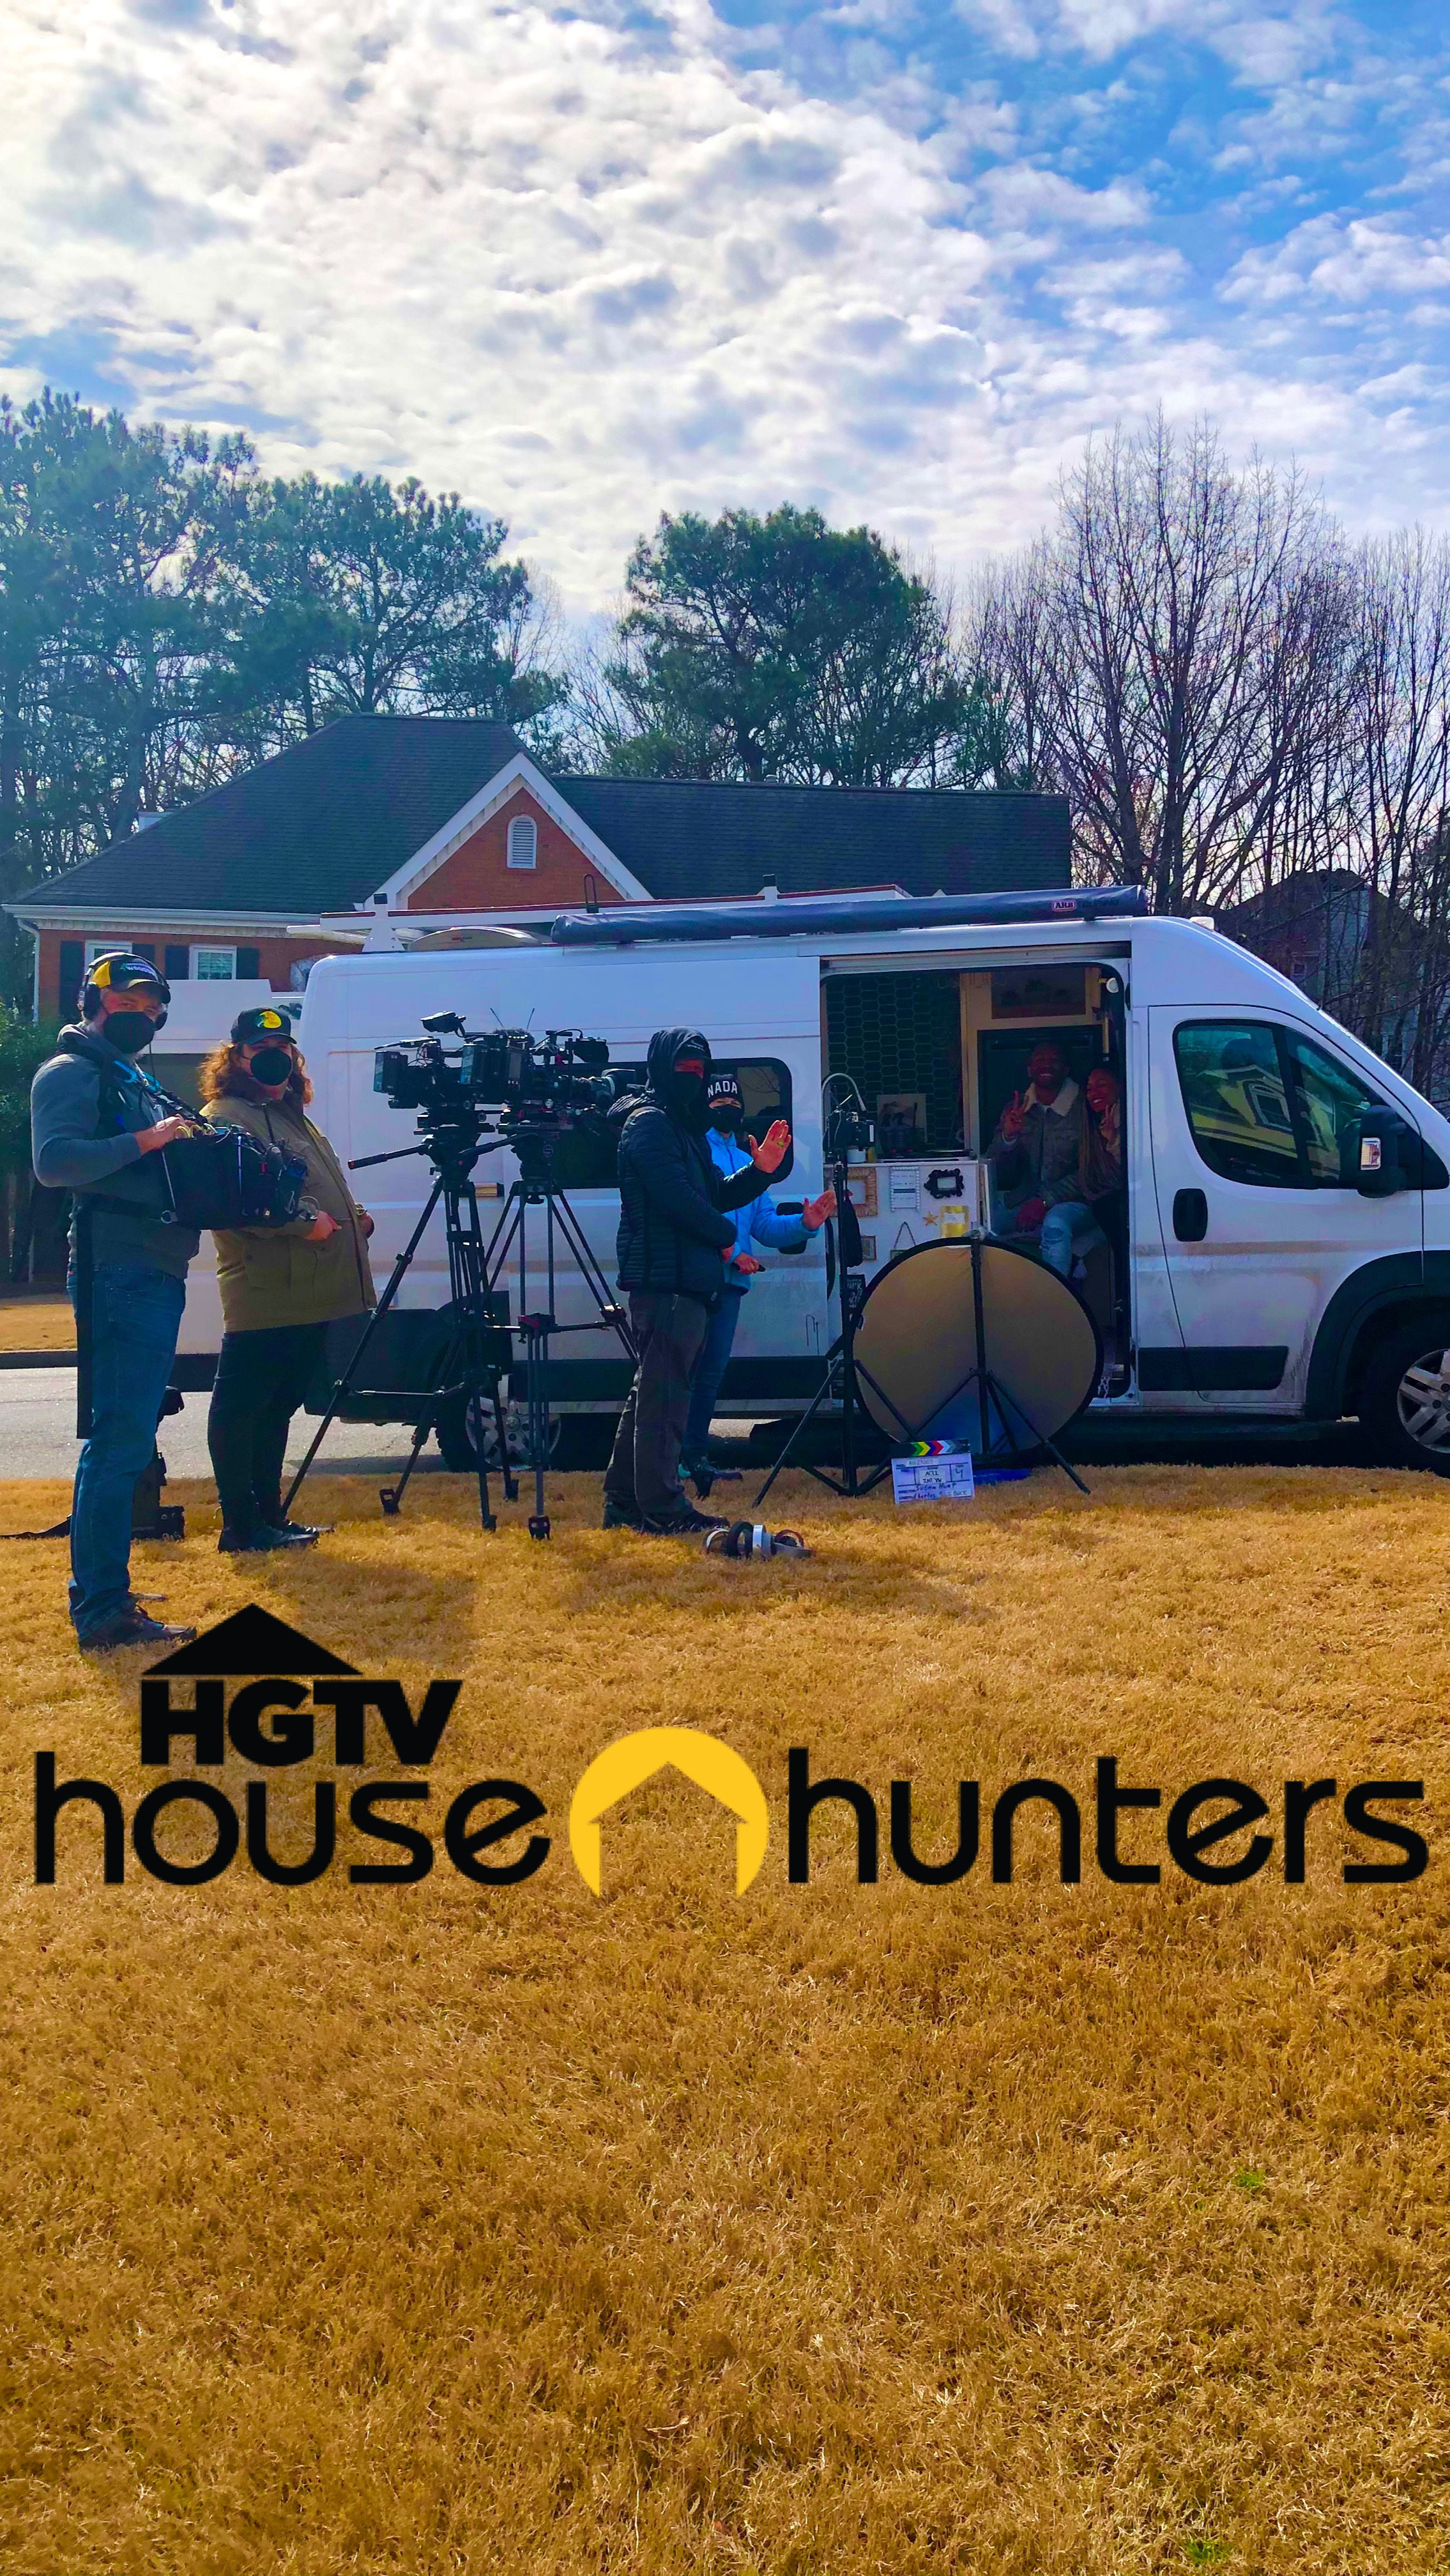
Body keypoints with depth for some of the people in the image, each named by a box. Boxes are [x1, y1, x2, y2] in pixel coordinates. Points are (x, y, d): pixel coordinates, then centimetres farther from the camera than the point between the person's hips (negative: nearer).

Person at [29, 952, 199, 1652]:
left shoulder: (136, 1081, 25)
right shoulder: (72, 1072, -3)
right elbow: (53, 1161, -19)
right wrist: (142, 1142, -22)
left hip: (159, 1275, 10)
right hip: (117, 1275, -10)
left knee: (128, 1440, 12)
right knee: (118, 1440, -12)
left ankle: (106, 1602, 20)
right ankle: (100, 1614, -10)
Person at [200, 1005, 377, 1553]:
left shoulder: (291, 1115, 24)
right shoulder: (225, 1117, -7)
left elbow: (322, 1191, 34)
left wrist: (353, 1216, 16)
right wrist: (304, 1218, -22)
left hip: (311, 1295, 10)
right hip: (265, 1295, -10)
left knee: (277, 1404, 16)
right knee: (240, 1405, -4)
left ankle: (268, 1517, 24)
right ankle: (242, 1527, -1)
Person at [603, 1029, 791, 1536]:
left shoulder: (684, 1127, 23)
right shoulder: (649, 1123, -8)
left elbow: (716, 1194, 20)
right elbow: (676, 1198, -18)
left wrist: (759, 1169, 4)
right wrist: (725, 1234, -5)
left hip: (686, 1280, 10)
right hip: (665, 1279, -10)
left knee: (651, 1391, 13)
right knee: (663, 1393, -9)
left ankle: (624, 1502, 19)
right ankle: (661, 1509, -7)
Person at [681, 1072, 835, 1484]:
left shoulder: (746, 1160, 23)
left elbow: (765, 1225, 19)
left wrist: (804, 1224, 1)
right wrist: (730, 1251, -18)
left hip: (732, 1280, 7)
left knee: (712, 1370, 8)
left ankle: (695, 1454, 14)